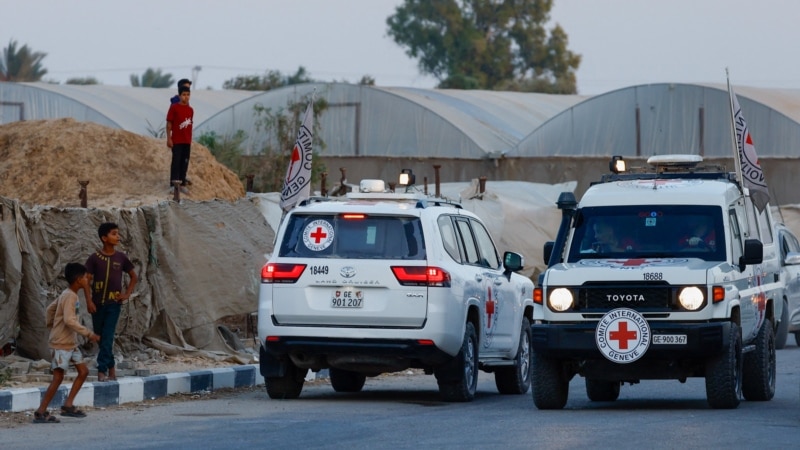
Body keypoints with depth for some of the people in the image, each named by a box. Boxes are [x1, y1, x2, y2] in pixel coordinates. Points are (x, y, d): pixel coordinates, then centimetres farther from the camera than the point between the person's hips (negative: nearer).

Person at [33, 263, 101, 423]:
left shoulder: (67, 295, 11)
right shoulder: (70, 297, -19)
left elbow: (51, 308, 22)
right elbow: (69, 320, -29)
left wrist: (51, 325, 27)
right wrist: (88, 334, -27)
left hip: (71, 343, 10)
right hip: (60, 344, -10)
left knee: (83, 371, 9)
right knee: (58, 377, -10)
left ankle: (68, 405, 11)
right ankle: (40, 413, -7)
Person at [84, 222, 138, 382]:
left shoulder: (121, 258, 2)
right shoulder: (94, 258, -4)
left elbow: (133, 277, 15)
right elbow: (87, 280, -3)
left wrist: (127, 294, 4)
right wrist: (89, 301, -12)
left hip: (114, 303, 0)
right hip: (98, 303, 0)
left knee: (107, 338, -10)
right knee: (101, 338, 8)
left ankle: (102, 371, -11)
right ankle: (111, 367, 22)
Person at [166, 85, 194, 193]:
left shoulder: (190, 110, 10)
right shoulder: (174, 108, -7)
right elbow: (169, 123, -6)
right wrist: (169, 138, -11)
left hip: (187, 141, 5)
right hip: (176, 141, -5)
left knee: (185, 163, 7)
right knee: (176, 162, -7)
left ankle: (182, 184, 14)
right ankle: (173, 185, -5)